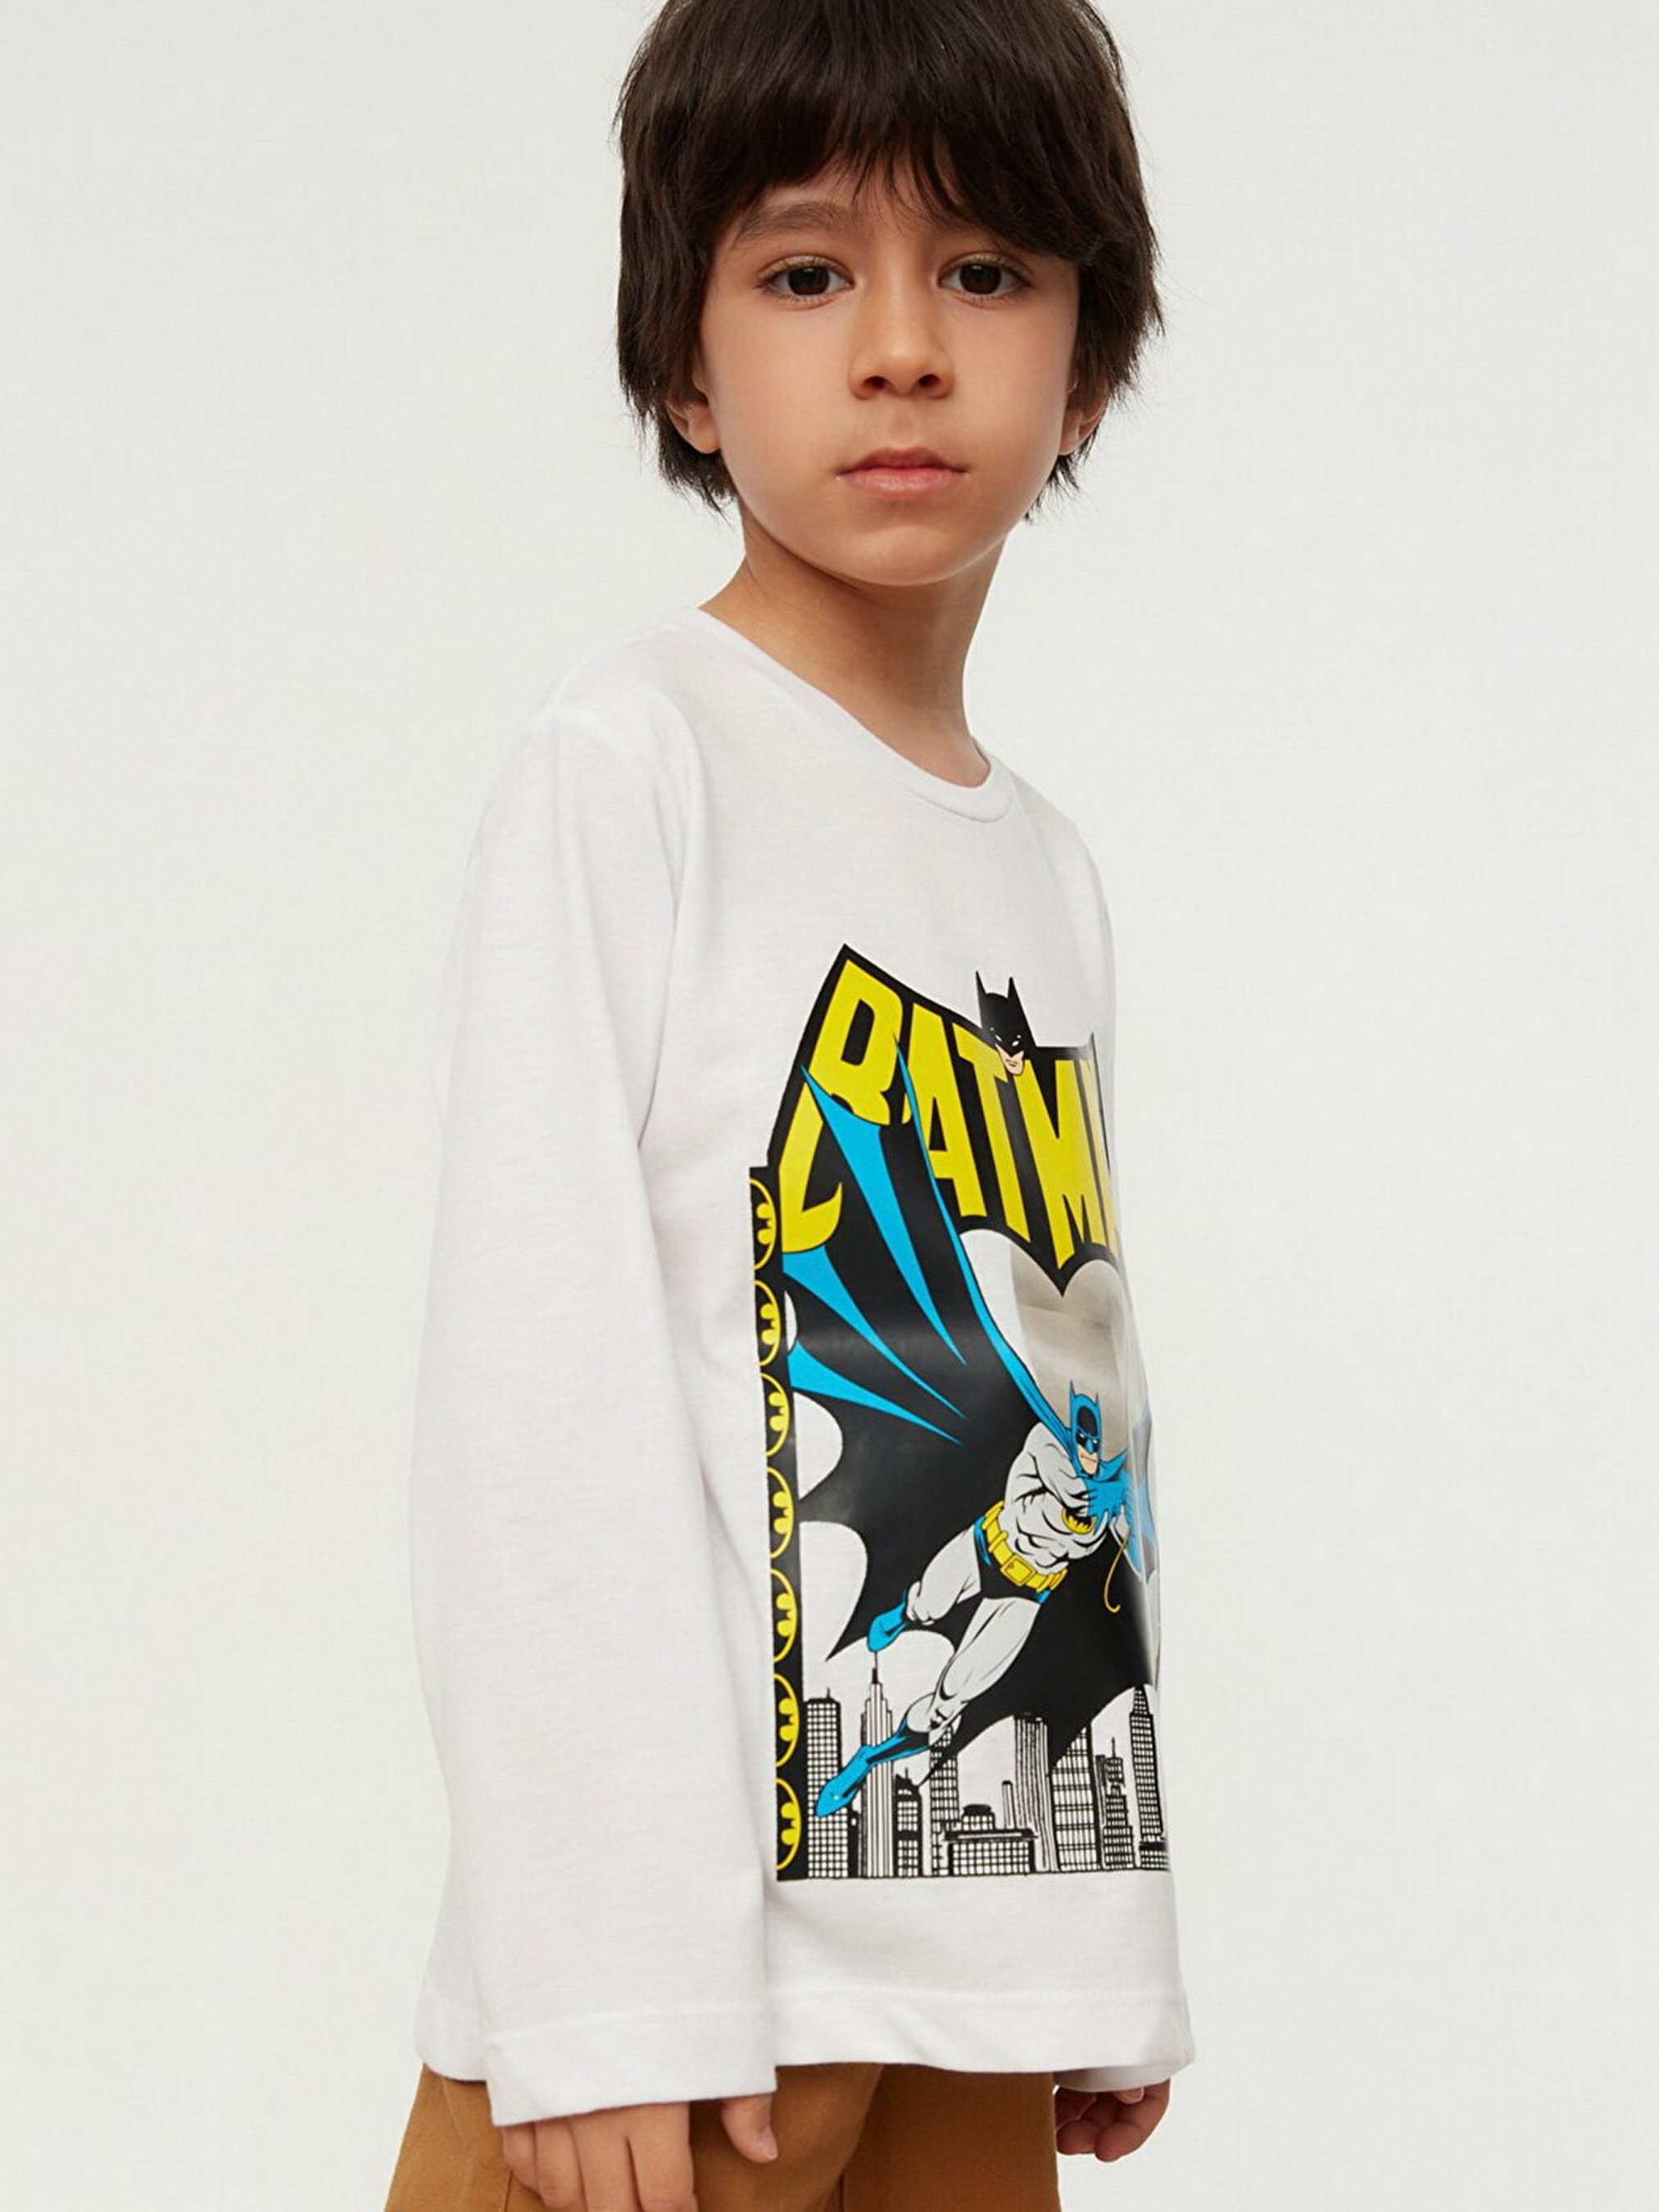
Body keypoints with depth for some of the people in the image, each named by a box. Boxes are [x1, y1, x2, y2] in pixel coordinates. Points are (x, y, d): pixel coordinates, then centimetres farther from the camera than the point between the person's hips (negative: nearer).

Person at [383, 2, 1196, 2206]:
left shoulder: (1051, 868, 13)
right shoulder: (632, 761, -7)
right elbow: (537, 1378, -13)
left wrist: (1123, 1965, 14)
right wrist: (609, 1989, -18)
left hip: (993, 1940, 6)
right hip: (711, 1927, -6)